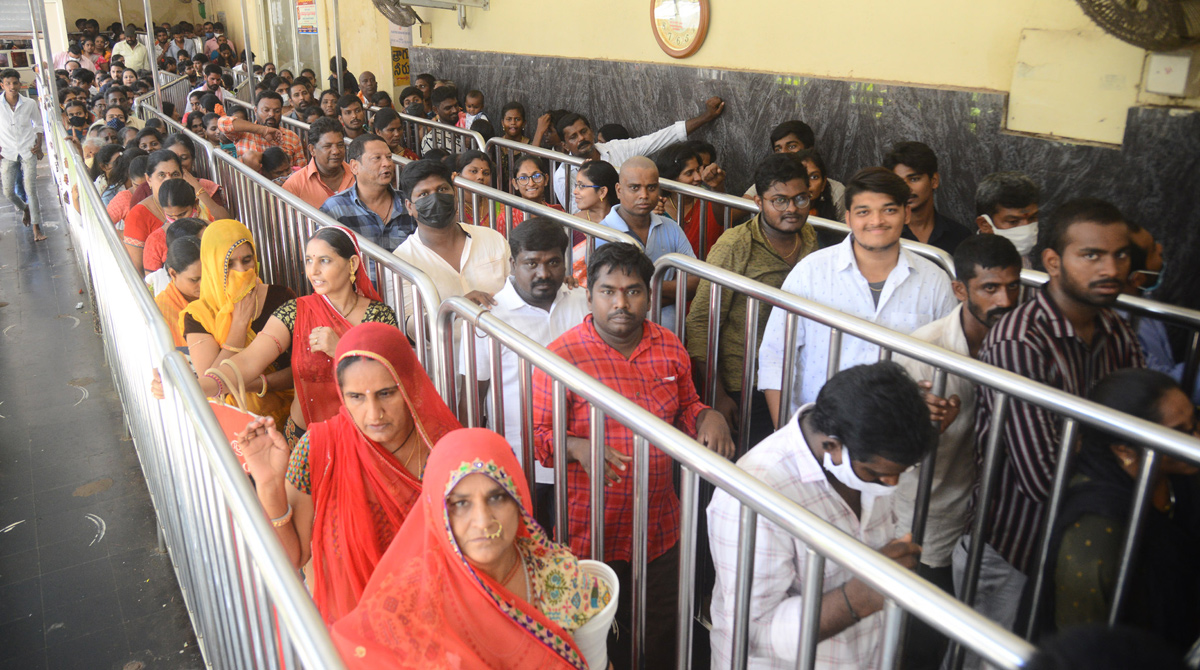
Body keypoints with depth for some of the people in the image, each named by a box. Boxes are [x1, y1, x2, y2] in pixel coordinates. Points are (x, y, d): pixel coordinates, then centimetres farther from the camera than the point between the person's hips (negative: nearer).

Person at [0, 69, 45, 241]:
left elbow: (38, 125, 10)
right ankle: (24, 209, 36)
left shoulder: (29, 103, -3)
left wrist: (38, 145, -1)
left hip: (28, 151, -1)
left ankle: (36, 229, -1)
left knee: (31, 190, -7)